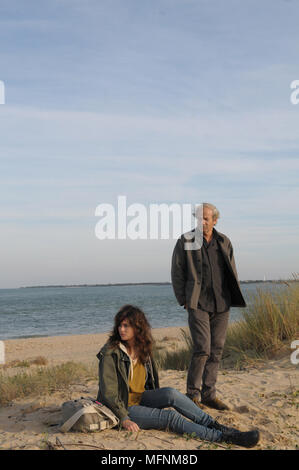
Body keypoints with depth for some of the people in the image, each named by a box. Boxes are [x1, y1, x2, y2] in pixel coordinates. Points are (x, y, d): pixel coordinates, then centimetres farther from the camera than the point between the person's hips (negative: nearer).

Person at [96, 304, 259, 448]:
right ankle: (222, 436, -29)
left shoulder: (143, 349, 5)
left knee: (170, 393, -24)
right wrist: (124, 419, -23)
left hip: (141, 399, 6)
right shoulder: (110, 353, -16)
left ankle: (215, 425, -21)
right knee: (170, 417, -25)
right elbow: (108, 392, -18)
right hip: (123, 407, -6)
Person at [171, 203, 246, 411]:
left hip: (221, 304, 4)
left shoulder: (224, 242, 8)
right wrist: (184, 299, -3)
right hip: (198, 304, -4)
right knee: (202, 349, -11)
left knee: (217, 350, 7)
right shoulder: (185, 242, -2)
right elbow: (177, 273, 2)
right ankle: (192, 394, 6)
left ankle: (209, 394, 18)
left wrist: (233, 297, 9)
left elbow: (232, 272, 16)